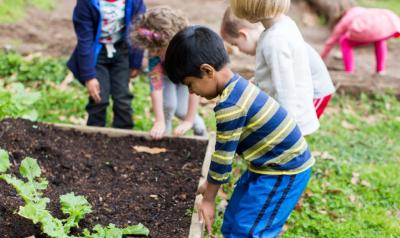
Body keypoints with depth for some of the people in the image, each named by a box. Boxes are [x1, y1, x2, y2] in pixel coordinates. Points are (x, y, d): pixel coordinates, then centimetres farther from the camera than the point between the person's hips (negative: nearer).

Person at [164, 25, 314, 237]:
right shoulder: (237, 85, 3)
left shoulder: (230, 105, -27)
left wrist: (209, 199, -3)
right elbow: (225, 149, 11)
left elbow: (222, 156, -17)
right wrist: (211, 183, 17)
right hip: (272, 164, 10)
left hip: (284, 172, -10)